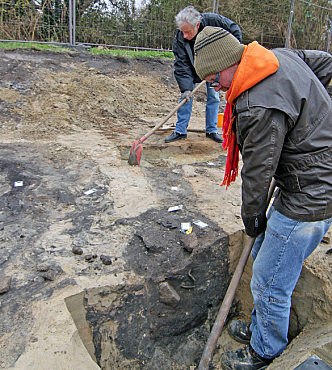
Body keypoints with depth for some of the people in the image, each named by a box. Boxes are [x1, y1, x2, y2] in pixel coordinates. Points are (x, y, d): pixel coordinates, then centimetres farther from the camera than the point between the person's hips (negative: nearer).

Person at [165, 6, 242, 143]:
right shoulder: (179, 39, -29)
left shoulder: (214, 20, -29)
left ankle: (212, 130, 12)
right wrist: (186, 88, -37)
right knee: (185, 97, -7)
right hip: (192, 69, 0)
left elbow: (235, 31, -13)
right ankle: (180, 131, 2)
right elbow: (182, 66, -28)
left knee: (213, 97, 0)